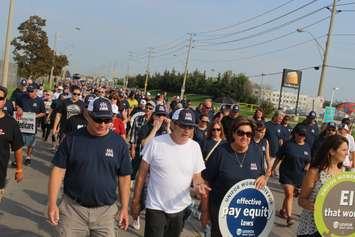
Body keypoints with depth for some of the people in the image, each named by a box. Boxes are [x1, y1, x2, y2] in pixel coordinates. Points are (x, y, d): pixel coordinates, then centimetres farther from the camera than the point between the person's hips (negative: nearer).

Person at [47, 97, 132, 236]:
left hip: (105, 212, 1)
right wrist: (52, 204, -6)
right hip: (72, 209, 0)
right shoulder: (72, 139, -4)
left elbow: (124, 177, 4)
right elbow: (58, 171, -2)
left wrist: (124, 208, 4)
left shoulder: (119, 143, -2)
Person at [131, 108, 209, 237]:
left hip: (181, 208, 4)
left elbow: (197, 175, 4)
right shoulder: (155, 143, -13)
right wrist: (135, 201, -2)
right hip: (156, 207, -3)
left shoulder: (195, 147, -4)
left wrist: (198, 184, -19)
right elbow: (142, 174, -5)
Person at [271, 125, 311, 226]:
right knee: (289, 193, -12)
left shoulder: (307, 147, 5)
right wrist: (272, 169, 0)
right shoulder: (288, 144, -7)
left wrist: (307, 166, -6)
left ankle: (283, 210, 34)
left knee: (291, 194, 14)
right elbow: (279, 158, -3)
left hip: (299, 175, 4)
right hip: (287, 173, -4)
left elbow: (308, 161, 15)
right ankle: (289, 217, -9)